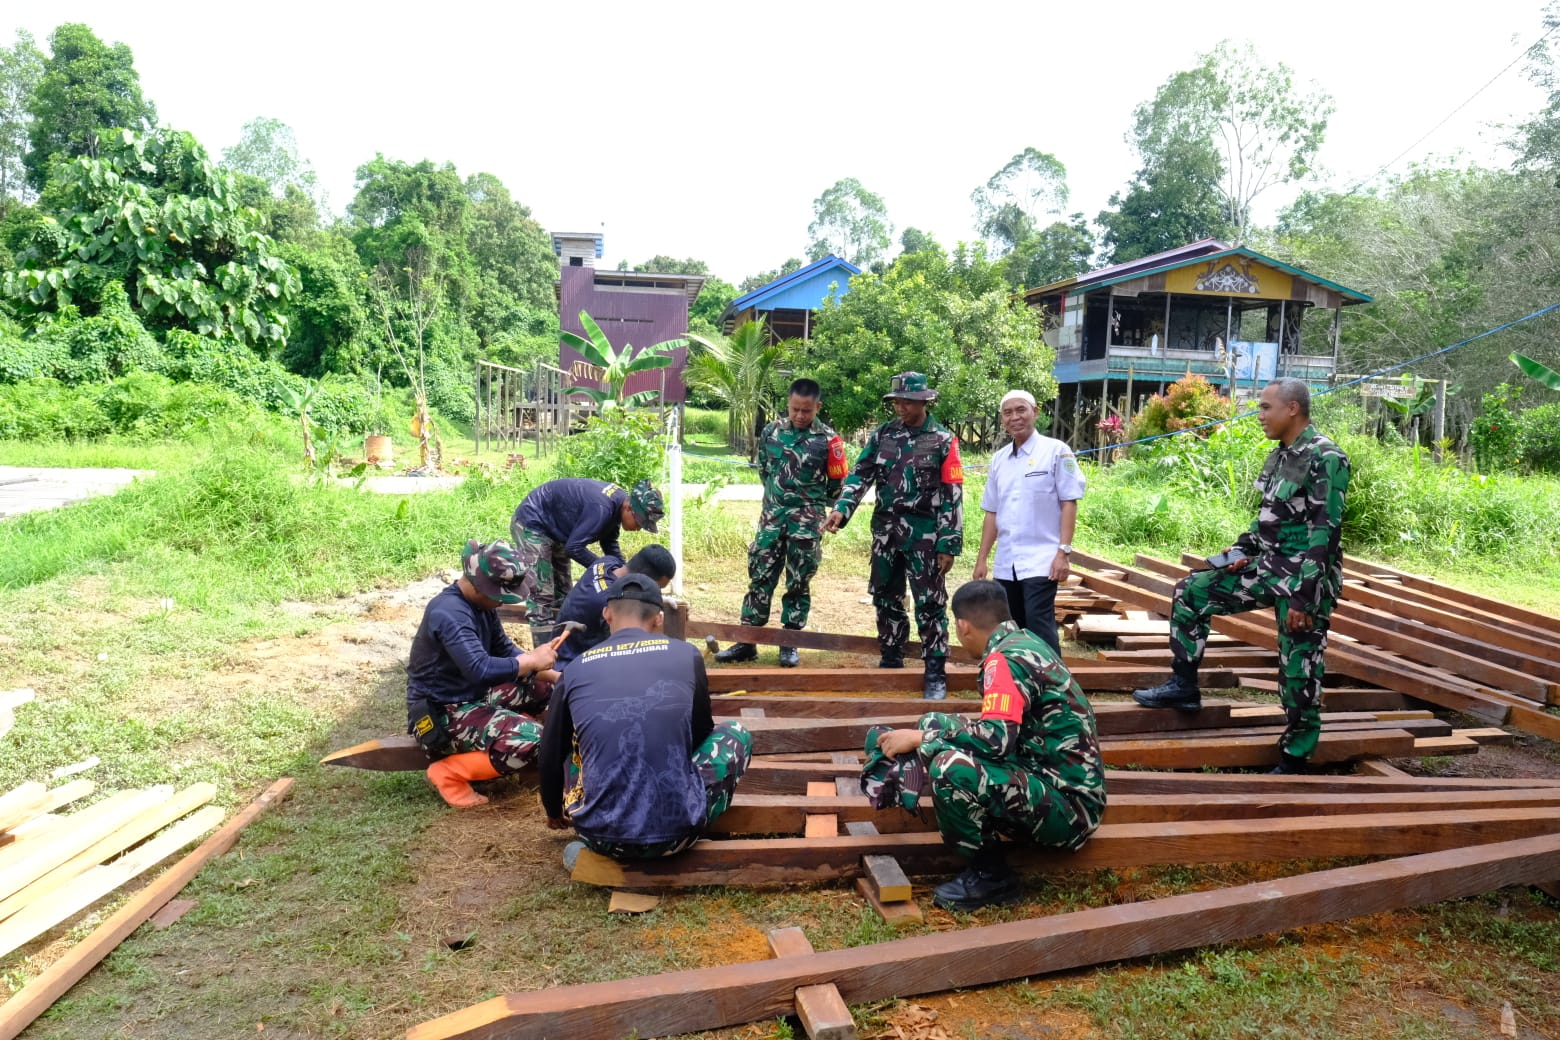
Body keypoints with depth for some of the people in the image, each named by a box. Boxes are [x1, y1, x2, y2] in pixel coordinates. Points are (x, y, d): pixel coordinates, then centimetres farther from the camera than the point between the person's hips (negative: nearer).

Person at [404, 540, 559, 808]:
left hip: (472, 695, 10)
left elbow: (504, 649, 8)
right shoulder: (449, 613, -27)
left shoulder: (481, 602, 3)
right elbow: (480, 670, -37)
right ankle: (448, 774, -9)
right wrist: (531, 660, -25)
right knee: (531, 739, -25)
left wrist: (543, 670, -8)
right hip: (441, 715, -9)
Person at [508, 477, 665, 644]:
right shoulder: (601, 508, -34)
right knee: (542, 597, -15)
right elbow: (574, 547, -32)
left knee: (562, 594, 10)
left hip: (553, 530, 10)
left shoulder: (618, 500, -6)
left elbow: (609, 543, 6)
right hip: (531, 524, -10)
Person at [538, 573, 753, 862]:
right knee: (735, 732, 22)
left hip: (600, 836, 2)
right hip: (677, 832, -1)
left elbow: (550, 759, 13)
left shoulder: (575, 669, 3)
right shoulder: (686, 654, 1)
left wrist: (554, 812, 35)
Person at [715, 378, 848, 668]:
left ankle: (790, 644, 16)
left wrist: (809, 502, 10)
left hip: (807, 522, -3)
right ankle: (747, 642, 10)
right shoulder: (771, 432, 1)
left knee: (798, 583, 5)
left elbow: (837, 484, 1)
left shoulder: (828, 440, -8)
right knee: (760, 577, 4)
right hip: (772, 516, 3)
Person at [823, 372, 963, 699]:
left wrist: (949, 544, -11)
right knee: (886, 599, 13)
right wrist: (842, 508, -15)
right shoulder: (882, 435, 6)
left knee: (929, 604, -1)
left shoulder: (943, 440, -5)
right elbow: (861, 474, 3)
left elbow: (953, 495, -7)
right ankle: (891, 662, 29)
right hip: (885, 530, 5)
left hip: (924, 534, -4)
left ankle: (935, 674, 9)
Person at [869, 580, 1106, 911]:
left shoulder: (1006, 657, -18)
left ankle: (991, 876, -5)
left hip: (1067, 807, -9)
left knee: (949, 766, -30)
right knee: (935, 726, 9)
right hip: (1059, 785, 9)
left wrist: (919, 737, -18)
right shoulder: (1026, 642, 10)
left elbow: (997, 738, -30)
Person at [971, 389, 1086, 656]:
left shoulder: (1056, 451, -3)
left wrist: (1063, 552, -14)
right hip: (1005, 564, 6)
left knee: (1039, 629, -11)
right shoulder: (999, 459, 12)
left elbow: (1069, 504, -6)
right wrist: (981, 558, 13)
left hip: (1041, 561, -6)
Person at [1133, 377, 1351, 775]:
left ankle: (1294, 762, 13)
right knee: (1191, 590, 8)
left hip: (1305, 577, -9)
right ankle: (1184, 685, 15)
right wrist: (1242, 550, 7)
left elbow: (1325, 532, -21)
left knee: (1299, 672, -1)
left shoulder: (1326, 458, -17)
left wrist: (1303, 596, -24)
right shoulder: (1279, 456, 10)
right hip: (1269, 566, 9)